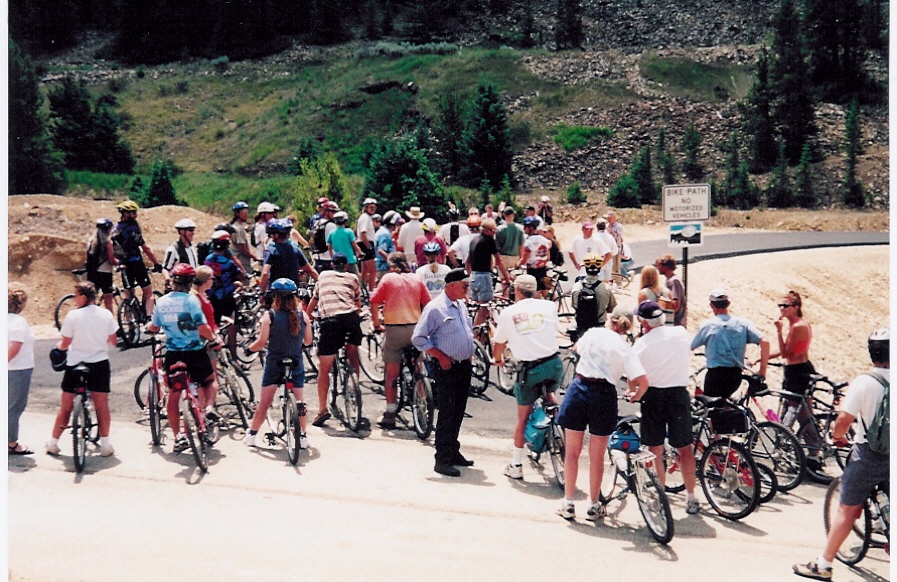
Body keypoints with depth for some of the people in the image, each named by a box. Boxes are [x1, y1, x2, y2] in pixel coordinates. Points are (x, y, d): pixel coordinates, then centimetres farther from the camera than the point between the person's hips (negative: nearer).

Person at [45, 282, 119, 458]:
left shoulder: (73, 315, -11)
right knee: (102, 405, 7)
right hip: (100, 364, 2)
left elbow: (64, 344, -7)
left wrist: (58, 346, 16)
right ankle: (105, 444, 6)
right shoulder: (106, 314, -2)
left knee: (66, 406, 9)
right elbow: (113, 341, 5)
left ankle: (53, 443, 18)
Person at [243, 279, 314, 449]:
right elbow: (308, 341, 4)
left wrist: (249, 347, 6)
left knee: (264, 402, 8)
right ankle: (303, 437, 15)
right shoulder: (303, 316, -4)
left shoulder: (269, 316, -12)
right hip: (297, 365, 2)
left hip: (274, 364, -2)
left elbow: (261, 342, -13)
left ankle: (251, 435, 16)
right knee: (299, 401, 12)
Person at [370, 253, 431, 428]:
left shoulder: (388, 278, 4)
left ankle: (390, 413, 4)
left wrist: (376, 324, 7)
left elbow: (374, 303, -3)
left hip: (394, 329, -2)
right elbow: (427, 304, 9)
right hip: (415, 328, 3)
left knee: (391, 374, 4)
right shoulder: (416, 279, 11)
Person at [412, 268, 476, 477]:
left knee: (458, 412, 14)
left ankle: (453, 452, 25)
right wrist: (440, 356, -15)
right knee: (447, 413, -7)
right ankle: (442, 460, -3)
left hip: (464, 366, 8)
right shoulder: (435, 308, -13)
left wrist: (469, 355, 16)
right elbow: (418, 338, -14)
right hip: (447, 368, -8)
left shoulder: (461, 306, 13)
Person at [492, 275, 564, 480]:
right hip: (553, 363, 2)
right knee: (549, 393, 35)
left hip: (529, 369, -1)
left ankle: (516, 465, 17)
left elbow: (498, 345, 11)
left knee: (523, 417, 11)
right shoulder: (548, 306, 6)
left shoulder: (507, 313, 3)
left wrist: (498, 360, 33)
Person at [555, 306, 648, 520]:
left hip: (579, 388, 1)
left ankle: (568, 504, 16)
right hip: (604, 395, -1)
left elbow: (577, 348, 28)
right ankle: (594, 506, 20)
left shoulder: (593, 333, 5)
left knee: (572, 453, 12)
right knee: (597, 457, 11)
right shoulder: (626, 349, 0)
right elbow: (642, 381, -10)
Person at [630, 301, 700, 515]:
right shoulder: (681, 333, -3)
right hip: (678, 394, 1)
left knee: (655, 450, 9)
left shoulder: (641, 344, -9)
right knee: (685, 448, 10)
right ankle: (691, 498, 13)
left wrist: (634, 394, 15)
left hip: (652, 396, -1)